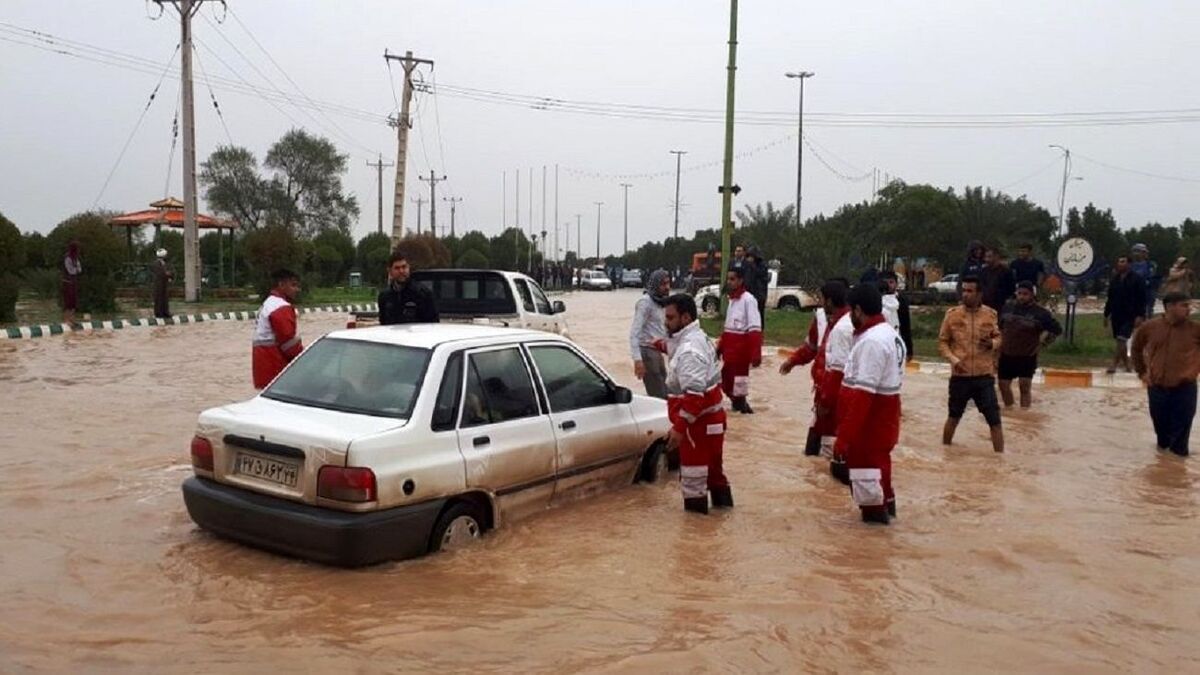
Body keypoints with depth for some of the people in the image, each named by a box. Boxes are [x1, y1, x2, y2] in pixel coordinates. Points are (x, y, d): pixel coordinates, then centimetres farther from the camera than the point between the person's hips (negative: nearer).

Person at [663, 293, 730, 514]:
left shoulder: (689, 350, -26)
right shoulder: (698, 337, 7)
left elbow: (694, 395, -31)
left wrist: (679, 427, -30)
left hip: (698, 421, -10)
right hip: (711, 416, 10)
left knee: (693, 469, 2)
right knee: (712, 463, 25)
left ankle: (695, 511, 12)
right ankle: (722, 499, 40)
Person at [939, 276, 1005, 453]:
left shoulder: (990, 314, -1)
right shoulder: (952, 314, -3)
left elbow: (998, 338, 12)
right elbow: (942, 342, 1)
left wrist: (992, 343, -12)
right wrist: (953, 360, -14)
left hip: (984, 376, 0)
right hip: (960, 376, 0)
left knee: (994, 420, -2)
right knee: (954, 417, 16)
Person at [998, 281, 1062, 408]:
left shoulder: (1040, 312, -8)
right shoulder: (1008, 307, 2)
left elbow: (1057, 330, -1)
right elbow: (1000, 330, 13)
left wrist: (1042, 344, -3)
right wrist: (998, 350, 12)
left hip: (1027, 357, -4)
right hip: (1007, 355, 4)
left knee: (1025, 387, -5)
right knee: (1003, 385, 10)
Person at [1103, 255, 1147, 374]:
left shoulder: (1137, 279, -4)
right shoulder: (1114, 279, 11)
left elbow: (1142, 299, -7)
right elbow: (1110, 298, 17)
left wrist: (1140, 316, -14)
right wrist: (1106, 314, 15)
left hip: (1130, 316, -6)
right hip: (1116, 315, 6)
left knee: (1121, 340, -13)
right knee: (1120, 341, 11)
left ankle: (1114, 365, -13)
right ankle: (1126, 365, 23)